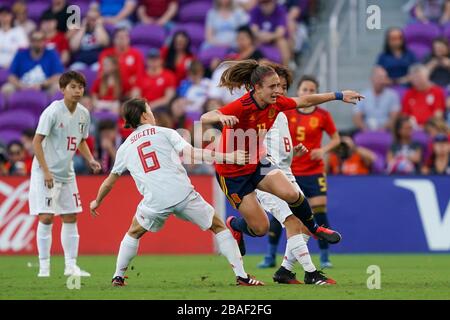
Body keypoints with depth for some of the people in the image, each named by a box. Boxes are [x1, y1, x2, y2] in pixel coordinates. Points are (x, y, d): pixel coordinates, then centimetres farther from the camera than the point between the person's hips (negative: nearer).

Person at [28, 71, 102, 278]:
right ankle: (44, 267, -3)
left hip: (66, 173, 7)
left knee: (70, 218, 6)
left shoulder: (83, 113, 4)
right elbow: (37, 142, -16)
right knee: (46, 218, -10)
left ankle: (71, 266, 11)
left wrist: (90, 160, 2)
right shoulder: (52, 112, -16)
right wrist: (46, 172, -20)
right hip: (45, 173, -7)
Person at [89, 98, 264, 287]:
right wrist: (227, 157, -2)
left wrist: (97, 202, 49)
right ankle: (241, 276, 5)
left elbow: (109, 182, 30)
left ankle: (118, 277, 25)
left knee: (133, 234, 30)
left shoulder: (125, 148, 20)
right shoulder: (164, 133, 11)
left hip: (155, 202, 2)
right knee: (218, 227, 13)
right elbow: (191, 153, -2)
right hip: (183, 193, -2)